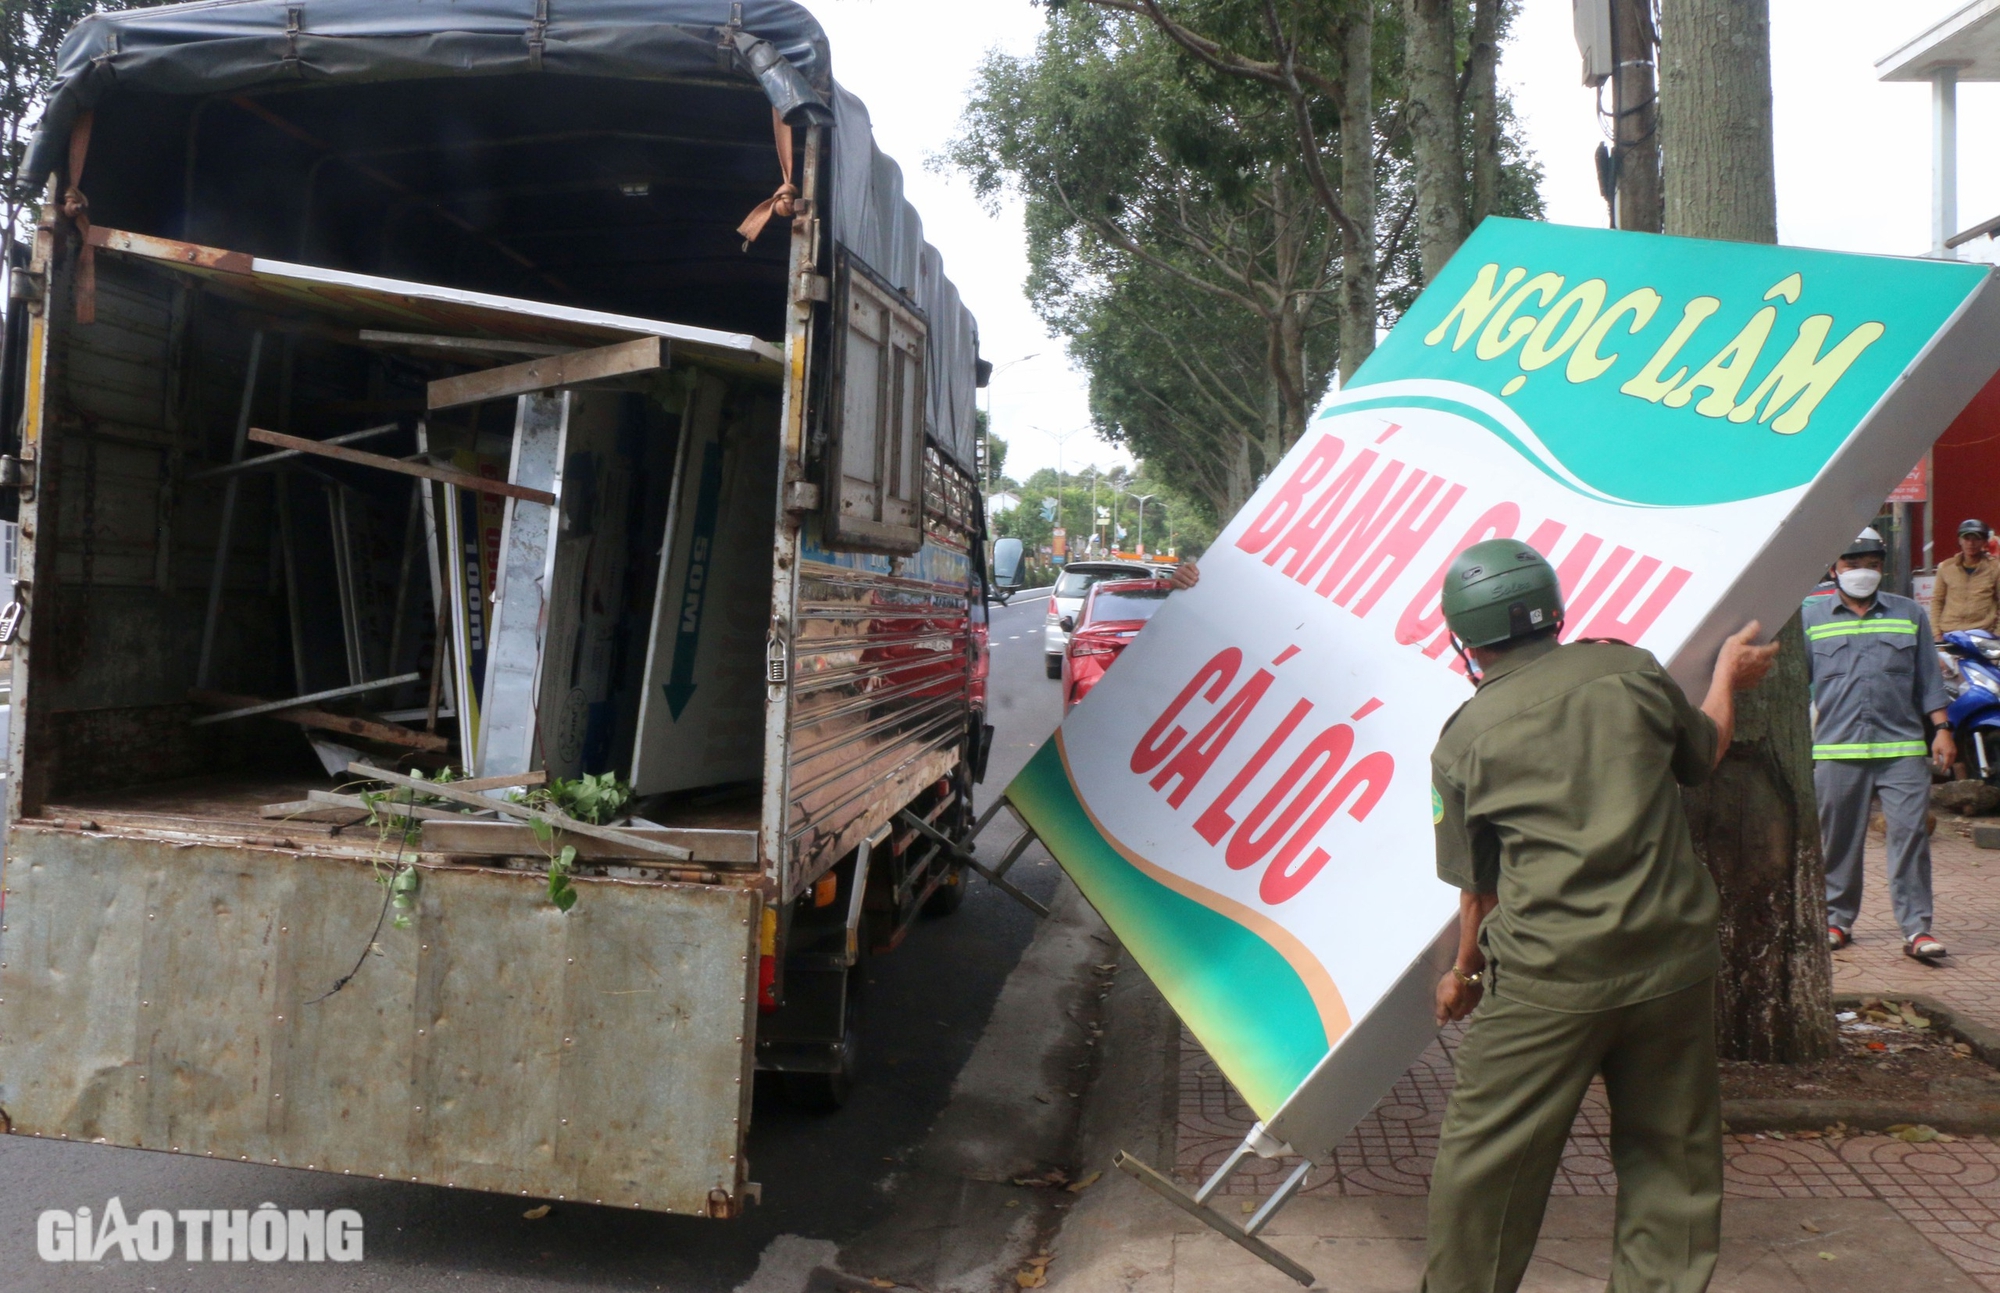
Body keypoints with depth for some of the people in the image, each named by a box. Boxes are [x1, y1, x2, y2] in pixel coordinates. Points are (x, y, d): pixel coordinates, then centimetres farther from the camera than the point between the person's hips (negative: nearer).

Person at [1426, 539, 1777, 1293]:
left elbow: (1479, 886, 5)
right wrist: (1729, 675, 39)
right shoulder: (1628, 668, 1)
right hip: (1675, 957, 3)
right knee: (1672, 1149, 18)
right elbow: (1702, 756, 21)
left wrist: (1466, 972, 22)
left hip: (1549, 977, -3)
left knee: (1487, 1157, 11)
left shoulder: (1463, 741, -2)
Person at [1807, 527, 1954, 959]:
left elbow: (1928, 677, 14)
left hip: (1902, 747, 1)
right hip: (1837, 749, -1)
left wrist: (1942, 729, 6)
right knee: (1839, 838, 6)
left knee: (1910, 832, -5)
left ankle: (1916, 927, 0)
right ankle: (1837, 918, 19)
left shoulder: (1910, 614, 12)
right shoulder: (1811, 616, 8)